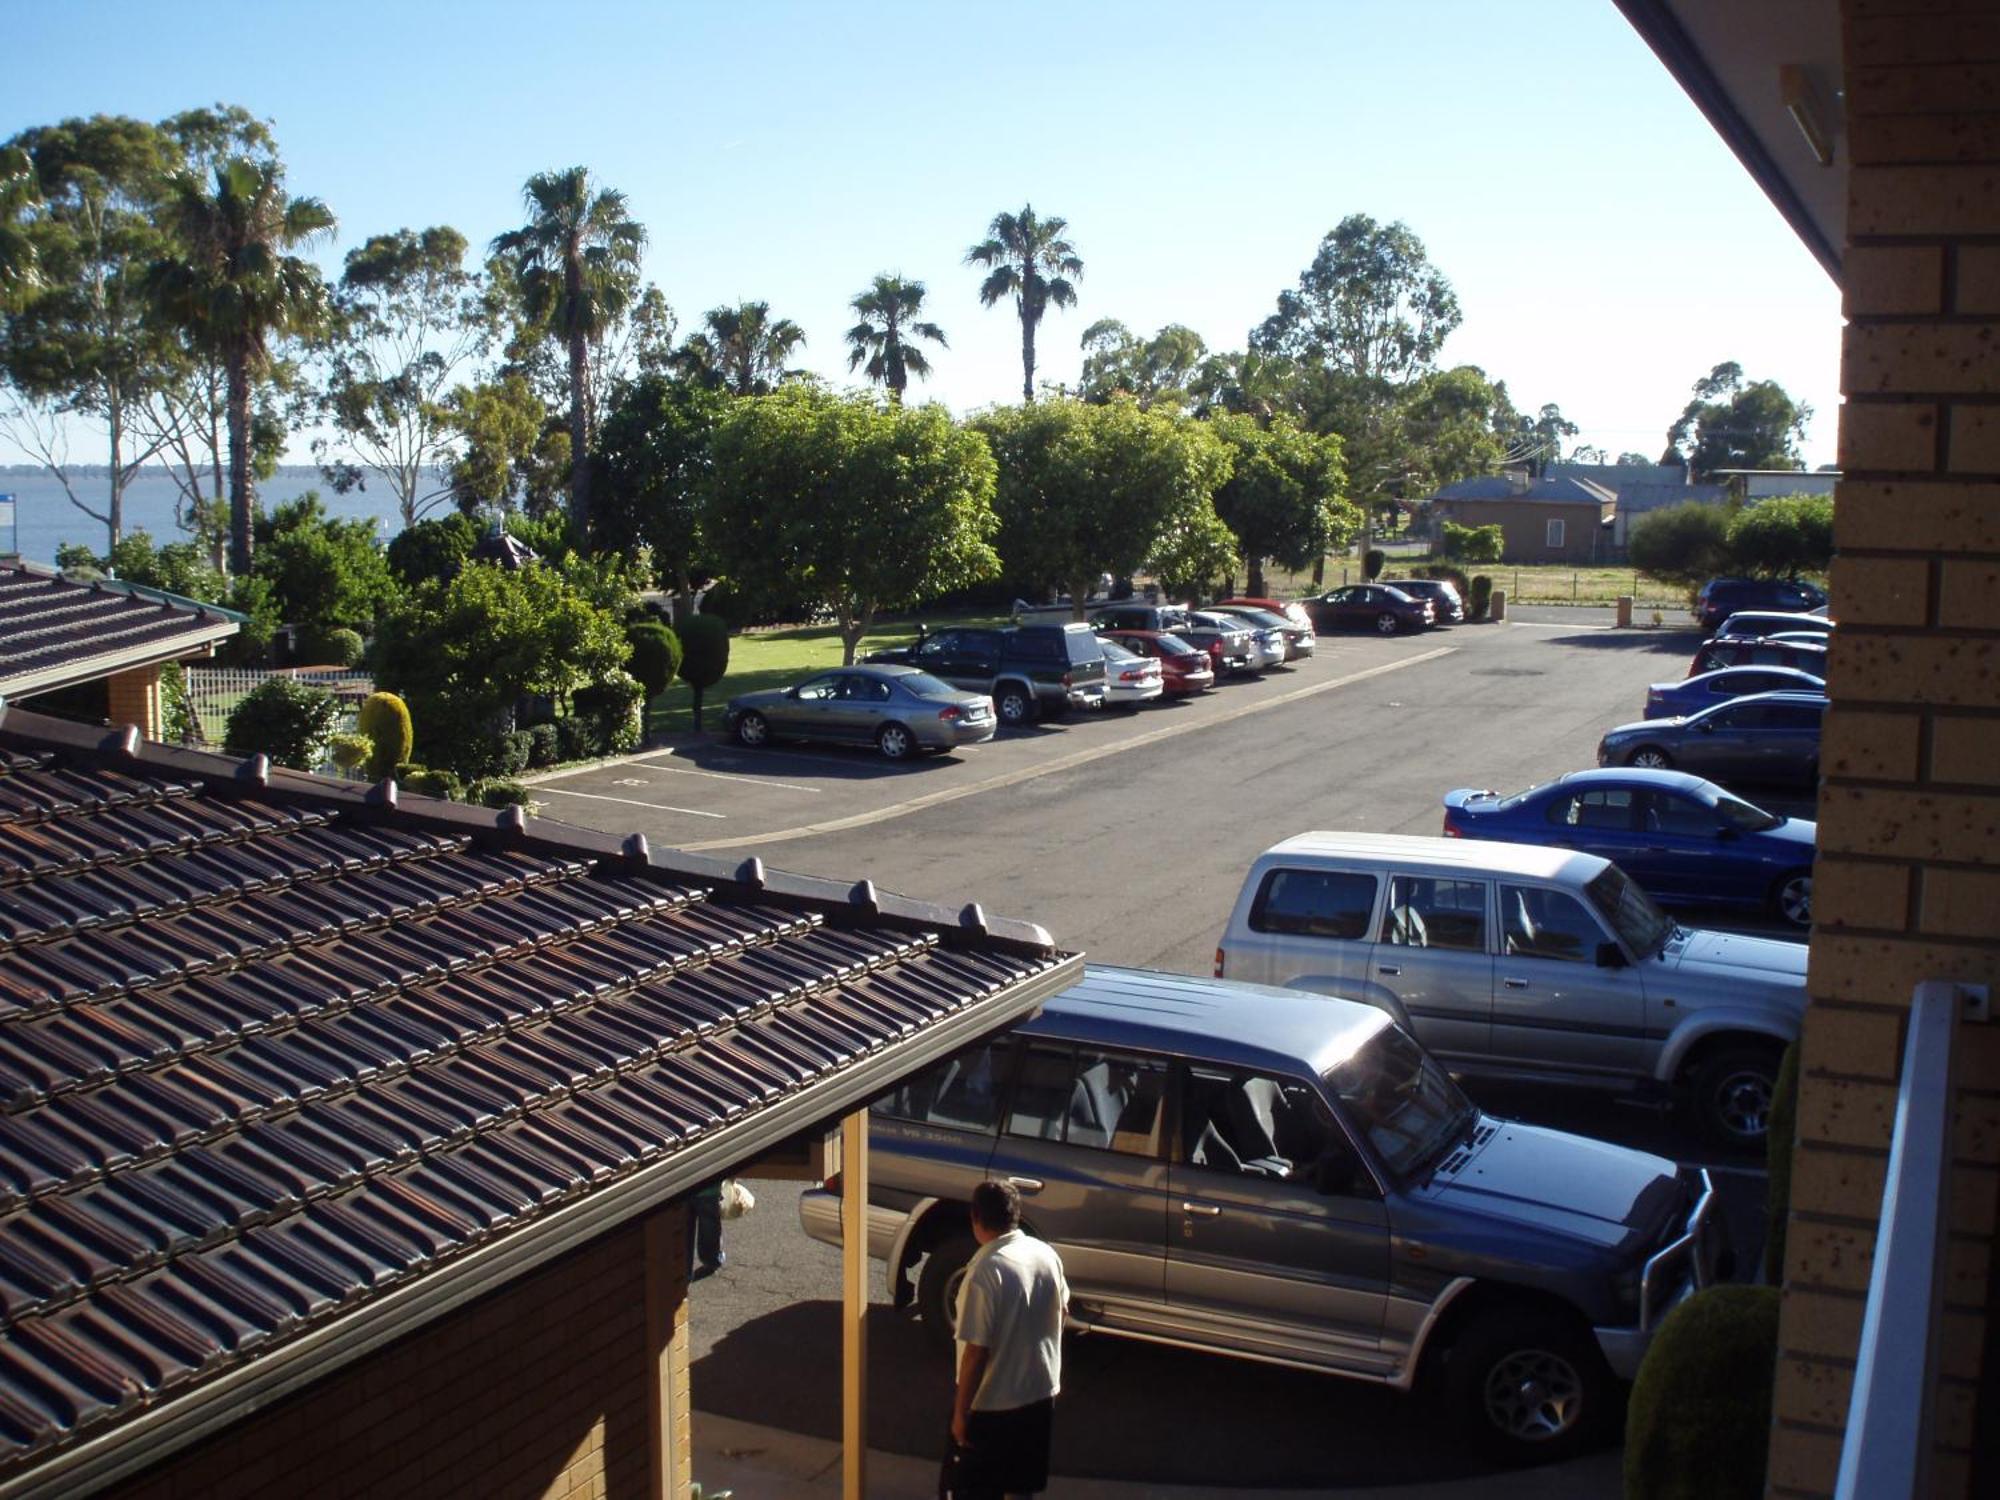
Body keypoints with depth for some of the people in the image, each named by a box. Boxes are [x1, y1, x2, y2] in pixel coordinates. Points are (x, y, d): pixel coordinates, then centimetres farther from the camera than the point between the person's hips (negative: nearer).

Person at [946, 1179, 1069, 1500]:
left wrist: (960, 1412, -15)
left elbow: (976, 1351, -24)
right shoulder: (1047, 1255, -4)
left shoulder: (985, 1271, -25)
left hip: (991, 1404, -6)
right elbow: (1062, 1309, 14)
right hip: (1041, 1392, 7)